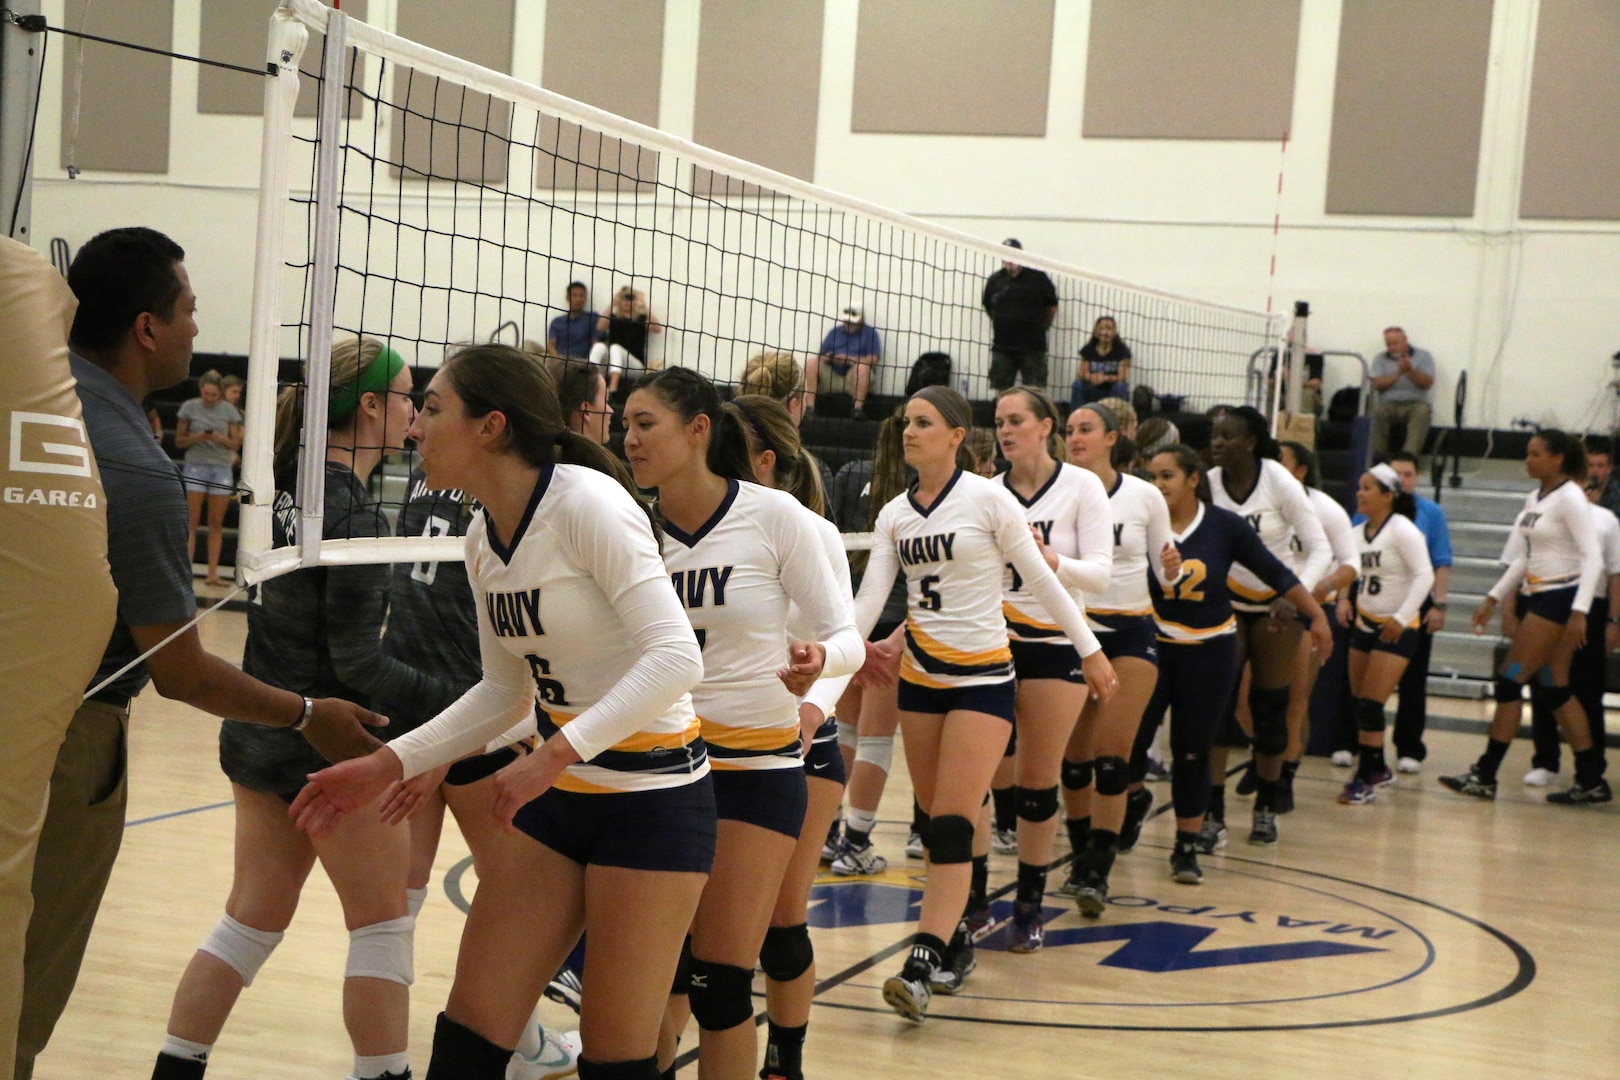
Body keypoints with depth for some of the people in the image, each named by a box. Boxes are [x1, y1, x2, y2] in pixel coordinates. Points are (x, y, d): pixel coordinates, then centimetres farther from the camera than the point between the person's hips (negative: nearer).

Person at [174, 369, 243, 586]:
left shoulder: (229, 410, 5)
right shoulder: (190, 407, 2)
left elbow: (236, 444, 6)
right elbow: (179, 441, 5)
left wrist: (220, 438, -13)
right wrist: (197, 437, -14)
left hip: (222, 468, 2)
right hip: (195, 466, -2)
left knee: (216, 523, 4)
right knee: (191, 521, -7)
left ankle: (213, 573, 7)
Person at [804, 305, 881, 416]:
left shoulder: (870, 333, 7)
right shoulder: (834, 332, 19)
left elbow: (874, 359, -6)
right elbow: (822, 356, 14)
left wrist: (850, 360, -19)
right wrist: (827, 358, -12)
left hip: (856, 378, -4)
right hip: (832, 375, 4)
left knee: (862, 366, -36)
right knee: (810, 363, -20)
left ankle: (858, 409, -36)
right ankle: (809, 407, -27)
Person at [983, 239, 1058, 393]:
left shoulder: (1038, 278, -1)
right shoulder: (994, 280, 6)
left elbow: (1052, 307, 9)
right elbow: (988, 308, 18)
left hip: (1032, 347, -3)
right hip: (1002, 346, 3)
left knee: (1036, 391, -7)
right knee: (1002, 390, 5)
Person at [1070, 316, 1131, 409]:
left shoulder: (1121, 350, -7)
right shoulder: (1088, 349, 1)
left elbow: (1122, 377, -13)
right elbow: (1082, 374, -4)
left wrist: (1105, 378, -32)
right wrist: (1090, 377, -28)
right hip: (1093, 390, 2)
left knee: (1121, 386, -32)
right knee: (1078, 384, -24)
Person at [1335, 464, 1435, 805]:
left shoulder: (1402, 530, -14)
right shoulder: (1358, 533, 5)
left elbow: (1425, 575, -18)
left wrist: (1401, 618, -22)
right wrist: (1344, 599, -3)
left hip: (1395, 629, -7)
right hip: (1364, 623, 7)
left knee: (1371, 703, -10)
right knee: (1359, 701, 10)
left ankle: (1366, 780, -3)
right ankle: (1377, 768, 27)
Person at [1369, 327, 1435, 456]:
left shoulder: (1423, 356, 9)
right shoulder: (1380, 359, 12)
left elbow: (1427, 383, -3)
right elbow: (1377, 384, -3)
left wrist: (1410, 371, -19)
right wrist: (1399, 373, -14)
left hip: (1415, 403, -1)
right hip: (1388, 403, 1)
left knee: (1422, 411, -35)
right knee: (1375, 409, -32)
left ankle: (1410, 454, -45)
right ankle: (1378, 454, -27)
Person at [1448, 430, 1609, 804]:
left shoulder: (1570, 498, -12)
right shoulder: (1534, 499, 13)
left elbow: (1593, 557, -18)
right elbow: (1523, 558, 21)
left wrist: (1579, 612, -26)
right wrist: (1493, 599, 17)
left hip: (1560, 599, -9)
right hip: (1539, 598, 9)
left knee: (1510, 679, -8)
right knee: (1556, 690, 9)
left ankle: (1484, 776, -5)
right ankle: (1591, 780, 14)